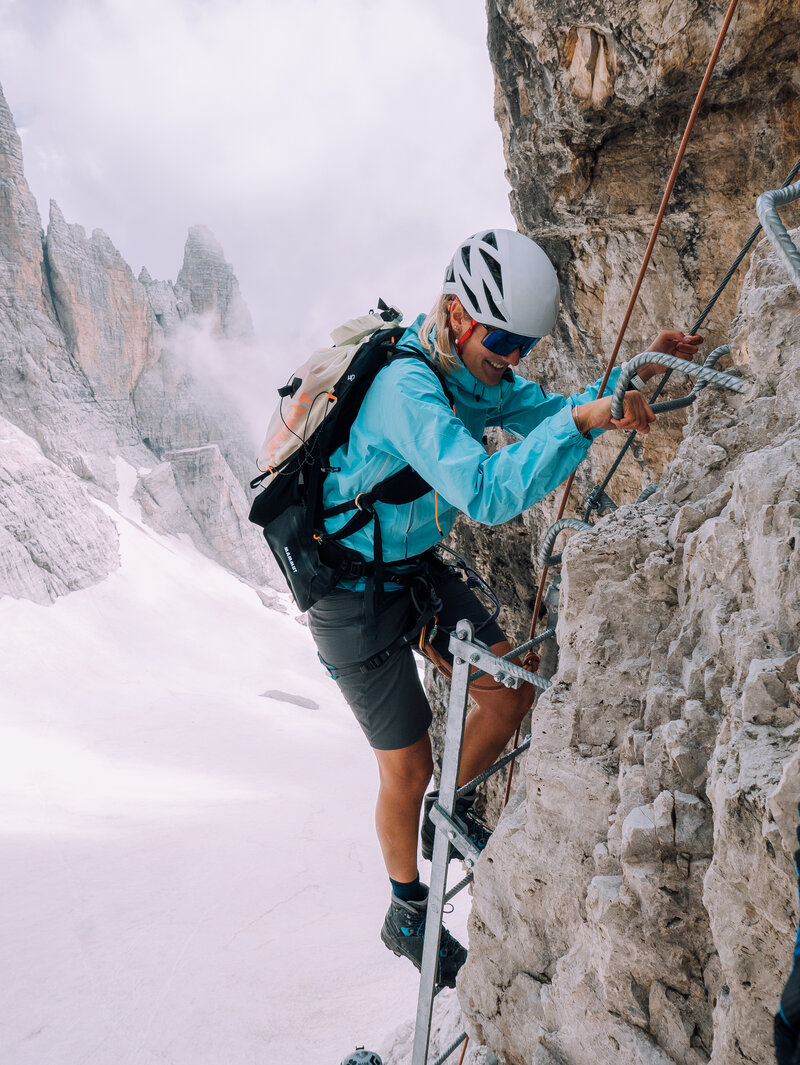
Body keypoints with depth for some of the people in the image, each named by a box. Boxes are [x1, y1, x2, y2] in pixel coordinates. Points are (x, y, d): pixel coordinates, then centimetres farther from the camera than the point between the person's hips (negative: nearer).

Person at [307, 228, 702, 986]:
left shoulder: (477, 371, -2)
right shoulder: (407, 388, -30)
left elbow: (549, 416, 1)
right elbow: (485, 494, -43)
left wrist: (635, 375, -12)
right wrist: (582, 419, -49)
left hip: (415, 568, 8)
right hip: (354, 593, -7)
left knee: (510, 691, 3)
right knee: (408, 766, 4)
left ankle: (447, 814, 30)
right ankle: (407, 916, 32)